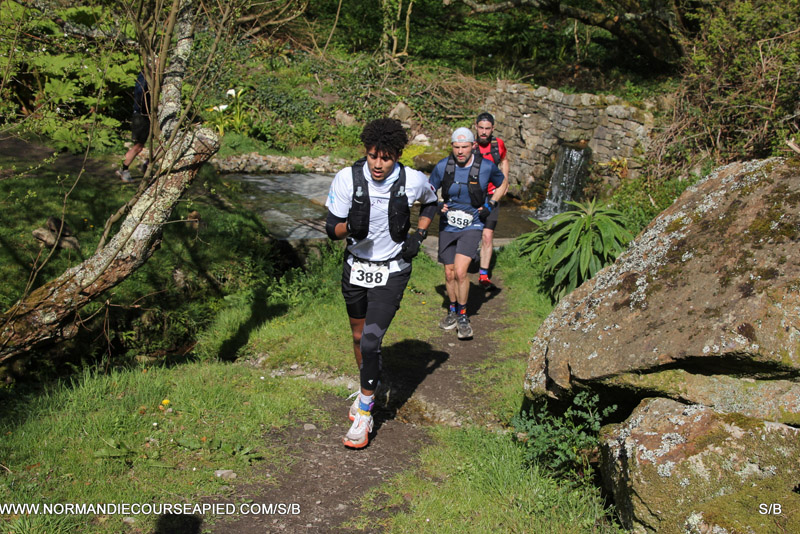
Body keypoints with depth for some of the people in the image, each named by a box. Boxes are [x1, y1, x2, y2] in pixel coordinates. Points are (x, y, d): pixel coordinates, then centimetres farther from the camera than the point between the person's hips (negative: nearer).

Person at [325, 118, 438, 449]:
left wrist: (419, 236, -3)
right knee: (358, 336, 17)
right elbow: (331, 229, -10)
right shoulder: (347, 178, -15)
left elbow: (430, 202, 10)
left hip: (392, 272, -2)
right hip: (355, 267, 3)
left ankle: (364, 414, 2)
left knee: (371, 341, -13)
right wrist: (351, 227, -32)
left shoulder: (413, 181, -14)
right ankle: (367, 390, 43)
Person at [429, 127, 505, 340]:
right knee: (449, 273, 9)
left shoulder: (486, 167, -10)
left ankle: (463, 315, 3)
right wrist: (438, 205, -9)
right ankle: (452, 311, 33)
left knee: (460, 271, -17)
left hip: (472, 226, -3)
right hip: (448, 225, 3)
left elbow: (501, 184, 11)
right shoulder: (442, 167, -7)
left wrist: (491, 205, -2)